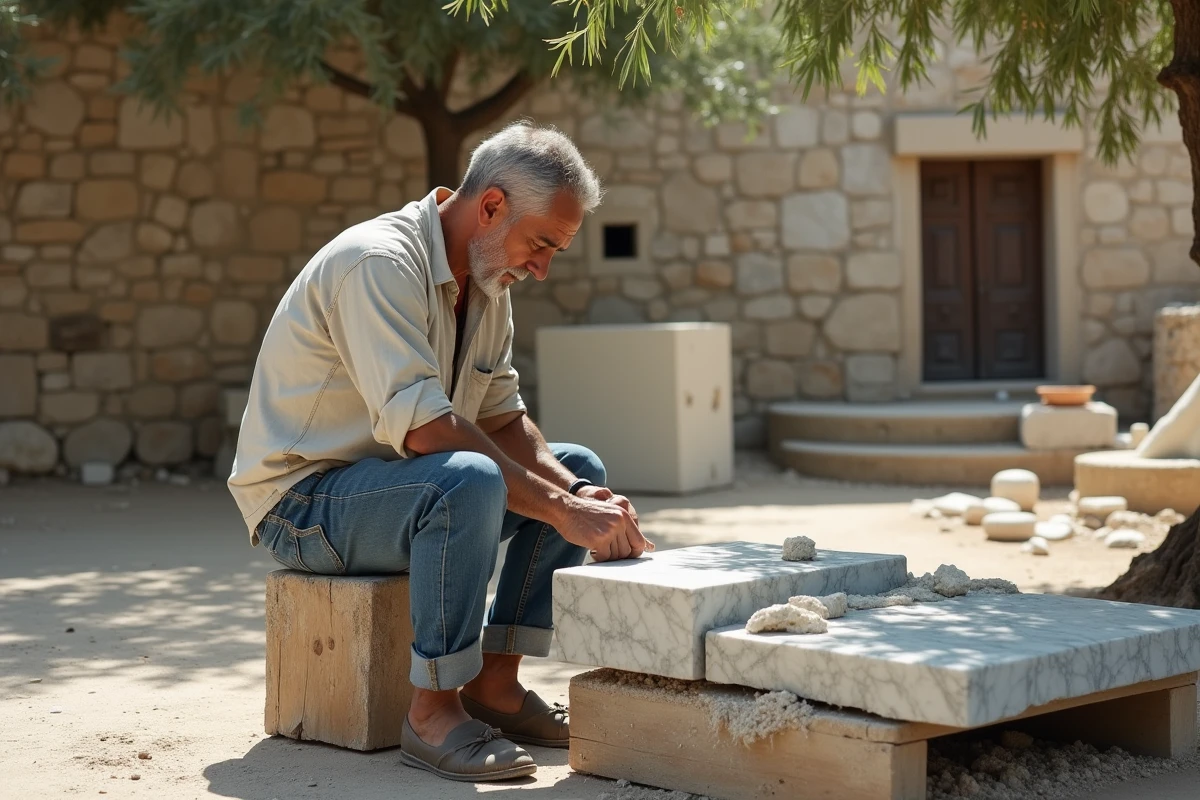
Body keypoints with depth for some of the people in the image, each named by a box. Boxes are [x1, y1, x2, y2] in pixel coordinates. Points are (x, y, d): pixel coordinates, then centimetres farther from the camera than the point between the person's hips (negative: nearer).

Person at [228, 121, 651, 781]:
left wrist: (575, 496, -13)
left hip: (393, 484, 10)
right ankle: (433, 714, -24)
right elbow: (423, 428, -33)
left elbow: (503, 419, 6)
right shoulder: (380, 263, -24)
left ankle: (493, 683, 1)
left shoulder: (487, 281, 7)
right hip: (303, 500, -10)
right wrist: (560, 511, -32)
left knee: (579, 471, 6)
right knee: (468, 481, -36)